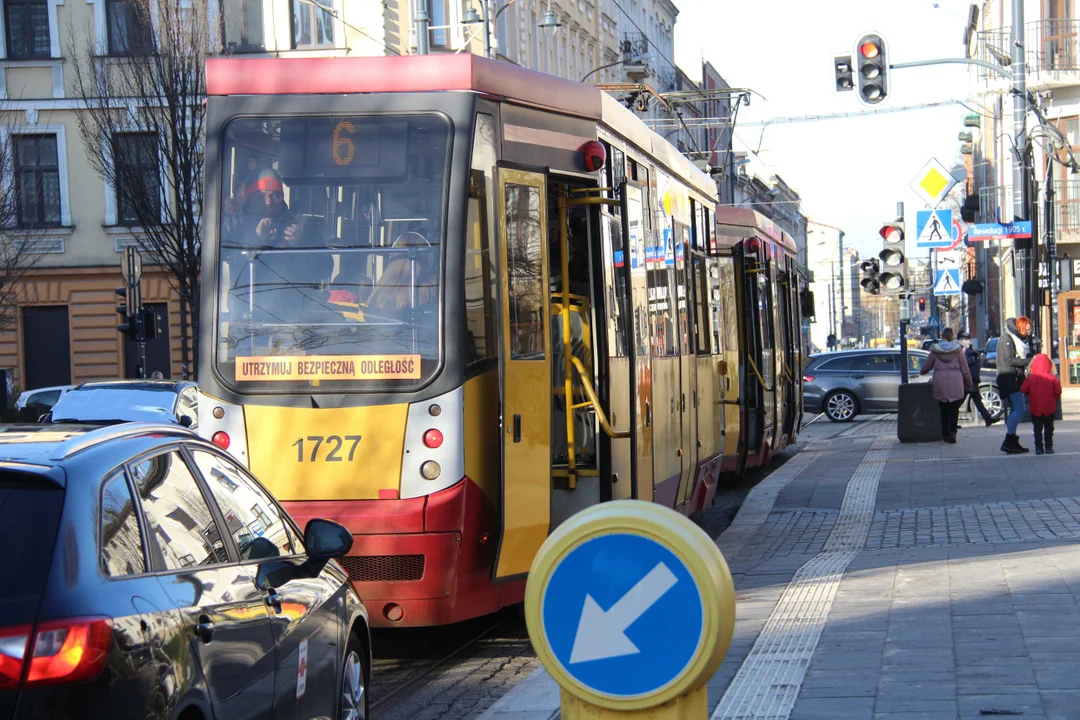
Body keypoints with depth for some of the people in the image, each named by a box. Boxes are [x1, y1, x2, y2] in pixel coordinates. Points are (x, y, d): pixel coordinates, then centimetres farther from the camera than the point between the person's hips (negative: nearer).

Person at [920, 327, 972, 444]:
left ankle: (945, 434, 12)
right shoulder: (957, 350, 0)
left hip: (940, 384, 1)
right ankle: (952, 432, -12)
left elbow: (925, 368, 12)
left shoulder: (935, 351, 3)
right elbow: (965, 369, 1)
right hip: (955, 383, -1)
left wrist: (921, 372, 35)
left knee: (944, 410, 12)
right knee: (954, 409, 4)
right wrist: (969, 385, 10)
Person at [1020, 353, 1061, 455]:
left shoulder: (1030, 378, -5)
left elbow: (1023, 390, -6)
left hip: (1035, 408, 0)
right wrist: (1054, 399, 13)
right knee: (1049, 427, 10)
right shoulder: (1053, 378, -7)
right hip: (1049, 408, 0)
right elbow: (1058, 392, -7)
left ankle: (1039, 447, 4)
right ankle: (1048, 447, 9)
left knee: (1037, 428, 7)